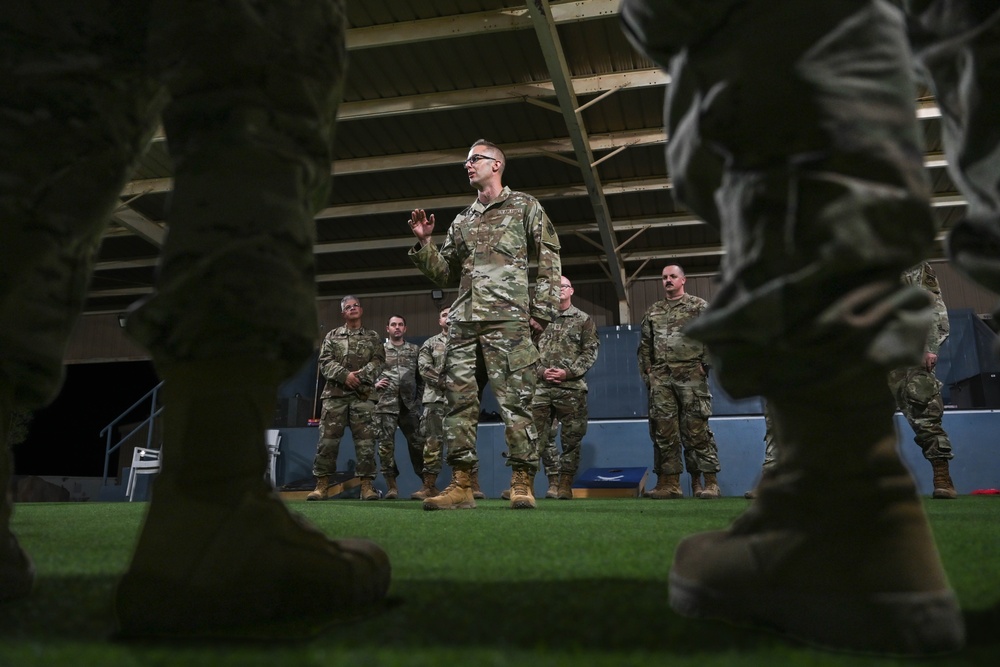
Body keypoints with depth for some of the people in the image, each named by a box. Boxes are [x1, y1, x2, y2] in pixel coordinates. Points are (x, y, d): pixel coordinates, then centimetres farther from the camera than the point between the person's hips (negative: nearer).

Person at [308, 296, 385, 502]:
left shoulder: (373, 337, 15)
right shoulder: (332, 336, 16)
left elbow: (378, 361, 2)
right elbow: (325, 362, 3)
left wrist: (361, 375, -15)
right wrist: (344, 375, -13)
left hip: (363, 395, 0)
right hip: (335, 393, 1)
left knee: (365, 441, -4)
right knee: (327, 439, -3)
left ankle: (367, 485, -1)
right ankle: (322, 484, 2)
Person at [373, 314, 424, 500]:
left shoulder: (415, 350, 12)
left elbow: (421, 376, 11)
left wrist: (420, 397, 3)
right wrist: (374, 384, -6)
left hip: (409, 404, 1)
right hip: (385, 404, -1)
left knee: (417, 442, 2)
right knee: (386, 444, -4)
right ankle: (392, 485, 4)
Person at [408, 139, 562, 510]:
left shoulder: (524, 206, 12)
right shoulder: (462, 221, 25)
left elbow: (549, 260, 4)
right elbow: (445, 275, 24)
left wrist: (541, 309, -7)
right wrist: (423, 243, 10)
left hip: (508, 318, -5)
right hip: (463, 322, 5)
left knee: (515, 400, -8)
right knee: (460, 400, 0)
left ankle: (522, 485, -4)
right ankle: (461, 486, 3)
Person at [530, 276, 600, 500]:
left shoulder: (584, 320, 8)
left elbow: (590, 351, 0)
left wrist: (567, 372, -11)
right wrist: (541, 371, -8)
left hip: (572, 388, -2)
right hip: (541, 387, 2)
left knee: (571, 438, 1)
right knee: (538, 437, 0)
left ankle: (565, 485, 9)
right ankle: (551, 481, 9)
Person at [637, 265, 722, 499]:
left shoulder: (698, 306, 8)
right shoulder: (652, 311, 20)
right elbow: (644, 345, 19)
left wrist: (705, 364, -7)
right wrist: (647, 371, 10)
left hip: (690, 376, -4)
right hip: (660, 379, 4)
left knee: (696, 429, -7)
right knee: (664, 431, 1)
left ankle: (708, 481, -1)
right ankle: (670, 483, 6)